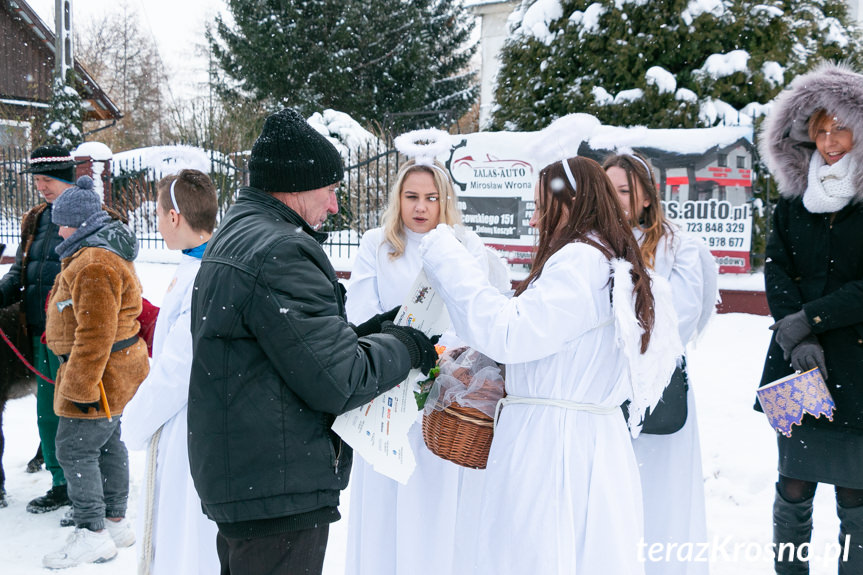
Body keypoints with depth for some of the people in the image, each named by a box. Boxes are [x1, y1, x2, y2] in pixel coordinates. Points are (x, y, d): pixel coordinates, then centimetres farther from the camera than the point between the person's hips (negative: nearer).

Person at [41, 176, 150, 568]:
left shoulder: (94, 265, -22)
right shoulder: (107, 252, 14)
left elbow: (95, 334, -27)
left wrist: (82, 386, -24)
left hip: (102, 372, -11)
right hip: (113, 371, 11)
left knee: (75, 450, -6)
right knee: (108, 443, 17)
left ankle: (92, 533, 1)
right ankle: (116, 523, 27)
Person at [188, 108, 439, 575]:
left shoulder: (234, 235, 14)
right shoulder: (280, 252, -21)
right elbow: (338, 382, -20)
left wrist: (362, 335, 6)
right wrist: (403, 348, -4)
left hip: (236, 479, 11)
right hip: (278, 495, -11)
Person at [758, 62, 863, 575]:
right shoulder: (795, 196, 8)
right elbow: (778, 269, 2)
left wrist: (808, 319, -15)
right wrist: (796, 339, -12)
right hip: (797, 364, 3)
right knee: (793, 487, 9)